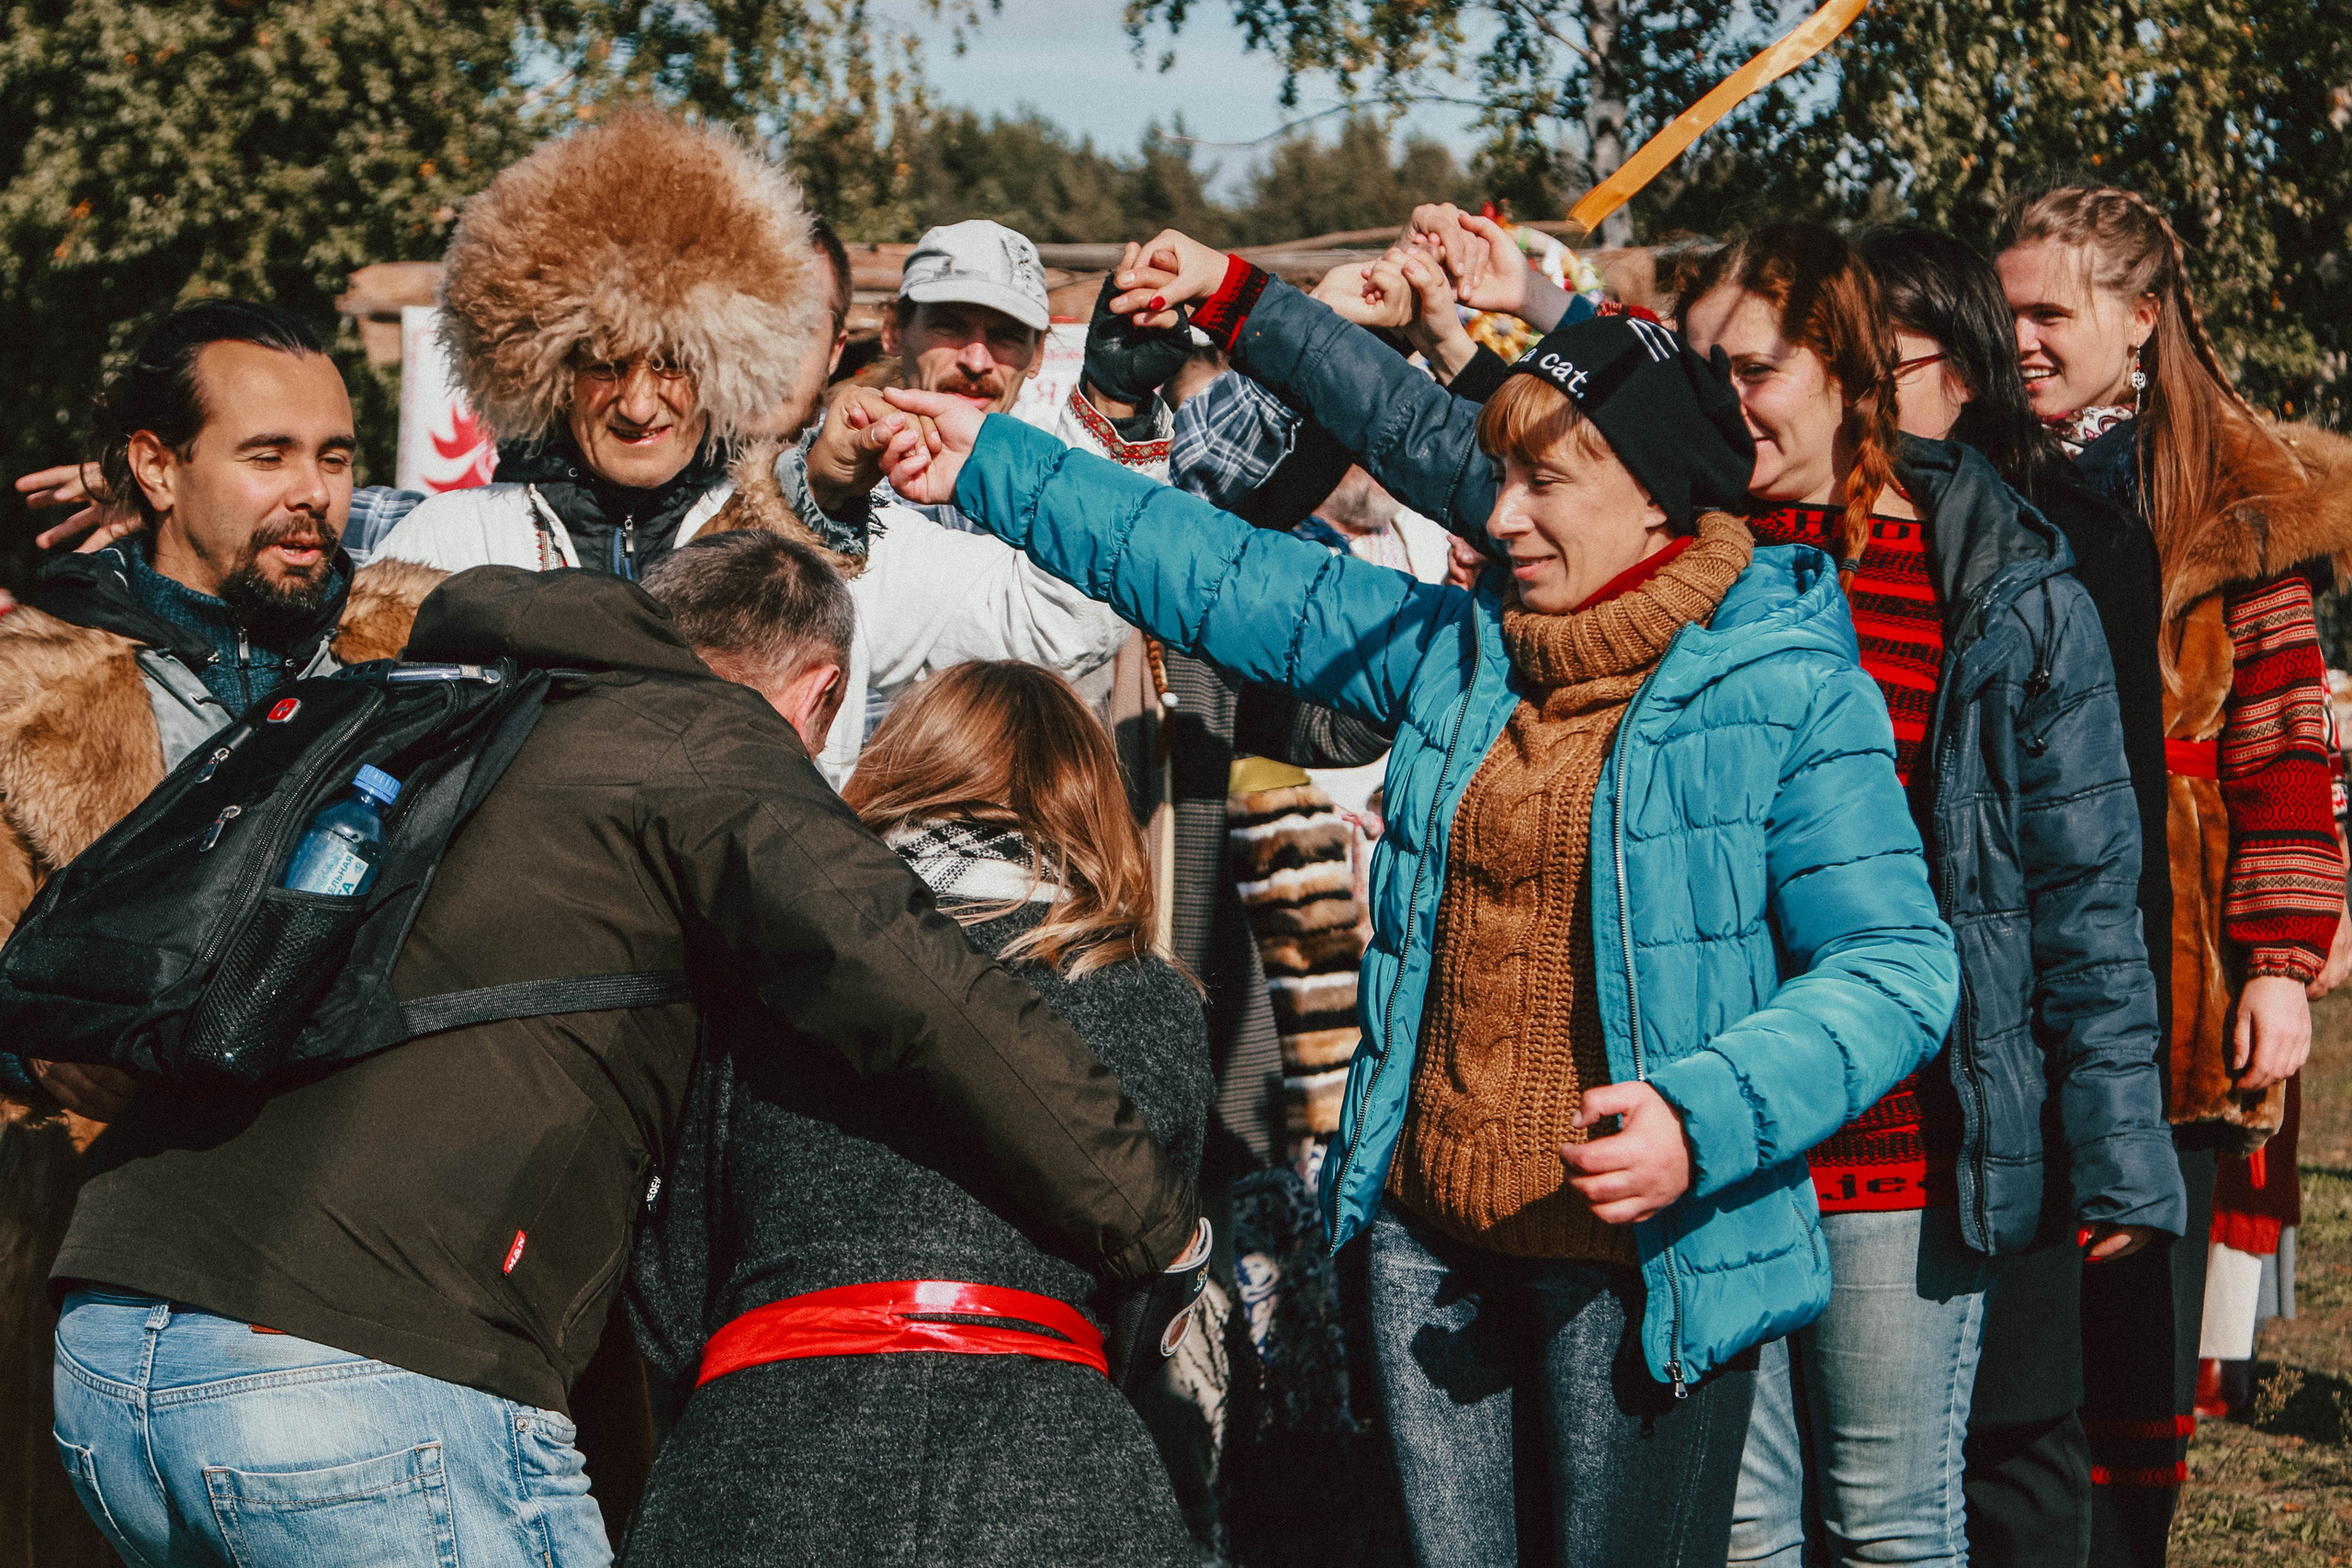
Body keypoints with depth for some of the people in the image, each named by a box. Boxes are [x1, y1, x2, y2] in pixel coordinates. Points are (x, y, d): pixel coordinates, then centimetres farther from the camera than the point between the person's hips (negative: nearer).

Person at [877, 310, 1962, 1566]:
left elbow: (1895, 966, -12)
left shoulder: (1791, 693, -8)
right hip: (1429, 1232, 5)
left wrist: (1703, 1120, -25)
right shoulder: (1457, 653, 9)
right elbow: (1225, 578, 14)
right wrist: (997, 467, 13)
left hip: (1639, 1260, -5)